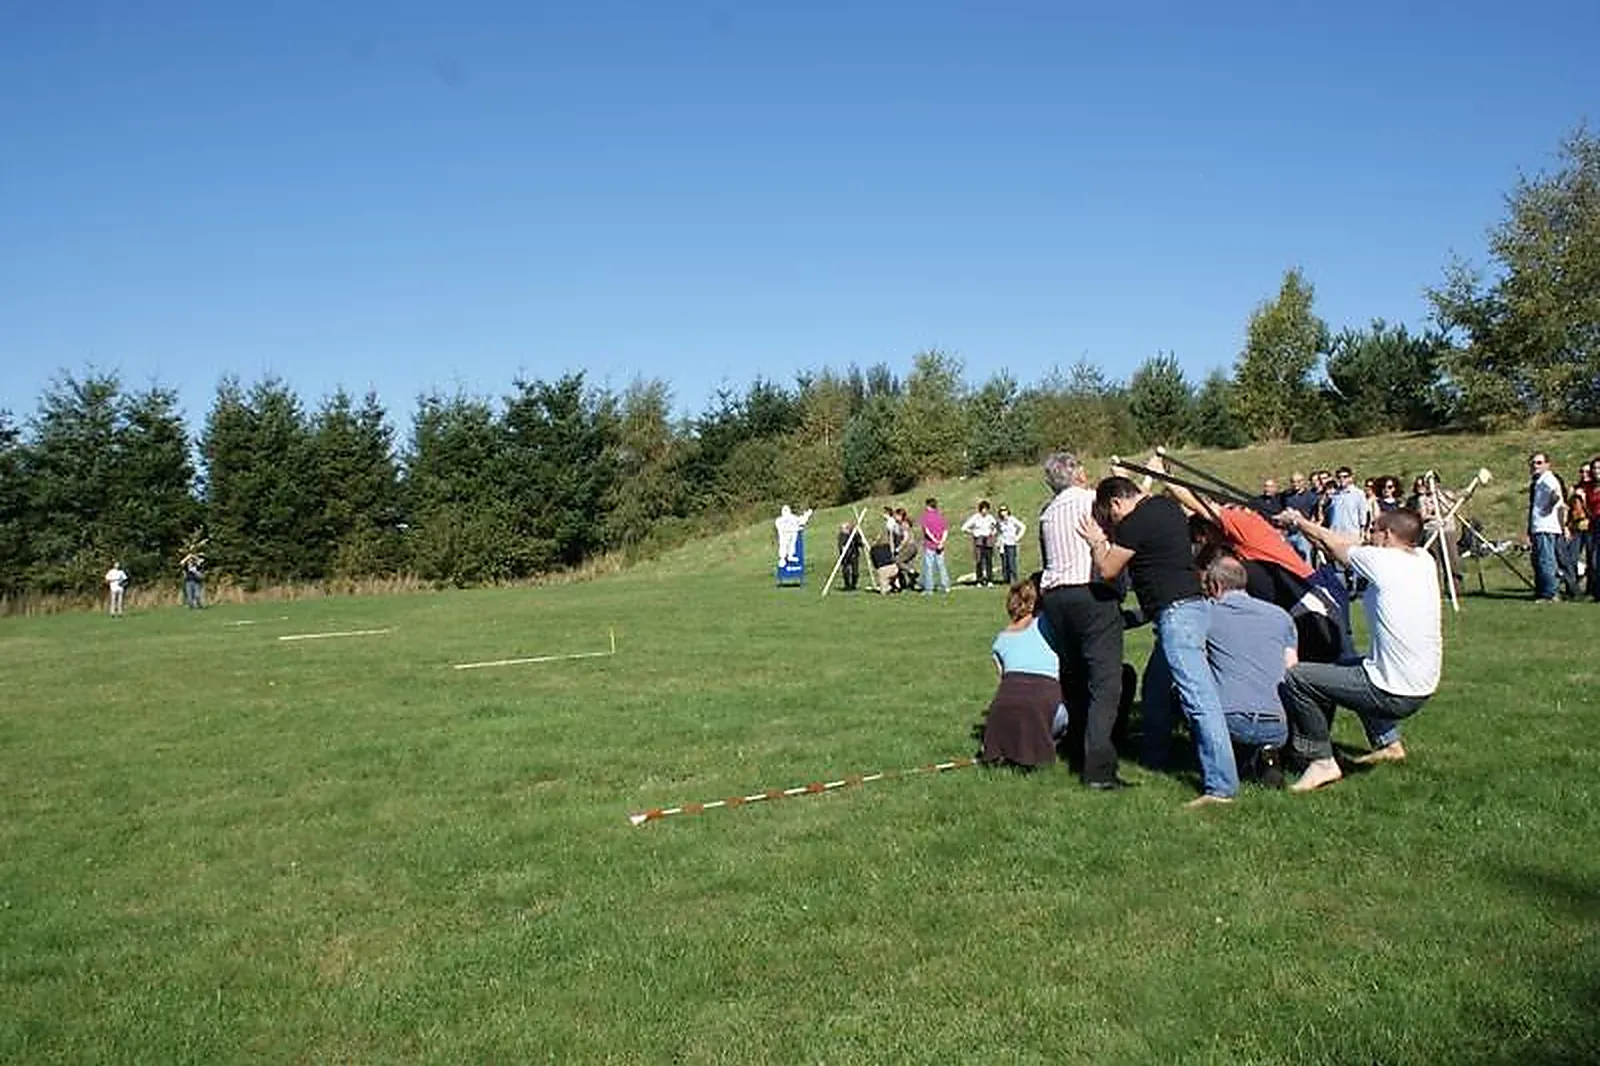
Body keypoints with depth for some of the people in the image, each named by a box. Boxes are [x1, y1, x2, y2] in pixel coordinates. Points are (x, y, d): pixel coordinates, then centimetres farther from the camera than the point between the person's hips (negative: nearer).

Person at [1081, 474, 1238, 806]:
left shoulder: (1134, 523, -12)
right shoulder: (1168, 505, 15)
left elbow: (1107, 570, -4)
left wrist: (1096, 541, 13)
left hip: (1175, 612, -10)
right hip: (1191, 604, 10)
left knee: (1199, 698, -14)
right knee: (1155, 688, 23)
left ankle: (1221, 785, -17)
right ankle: (1153, 757, 36)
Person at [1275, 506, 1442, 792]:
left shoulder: (1382, 561, -16)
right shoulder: (1424, 561, 4)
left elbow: (1329, 541, 1)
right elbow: (1351, 544, 16)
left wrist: (1298, 521, 19)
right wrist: (1304, 524, 23)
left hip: (1393, 695, -9)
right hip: (1424, 689, 9)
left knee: (1294, 678, -6)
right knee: (1350, 666, 34)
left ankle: (1322, 761, -1)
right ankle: (1388, 742, 33)